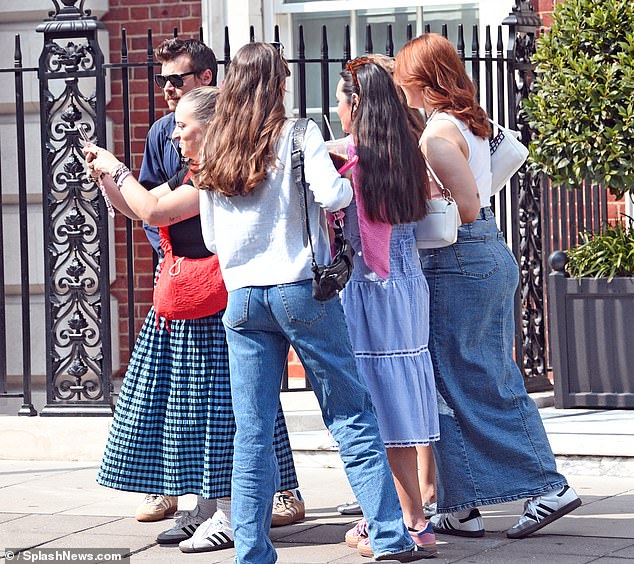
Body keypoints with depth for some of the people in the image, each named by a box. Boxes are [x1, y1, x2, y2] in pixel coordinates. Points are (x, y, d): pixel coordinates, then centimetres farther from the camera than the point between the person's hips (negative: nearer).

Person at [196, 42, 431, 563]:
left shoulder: (215, 151, 10)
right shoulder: (296, 134, -4)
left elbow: (211, 236, 14)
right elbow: (330, 193, -18)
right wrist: (348, 185, 3)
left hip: (242, 298, 4)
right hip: (300, 289, -4)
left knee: (252, 434, 4)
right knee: (351, 416, 1)